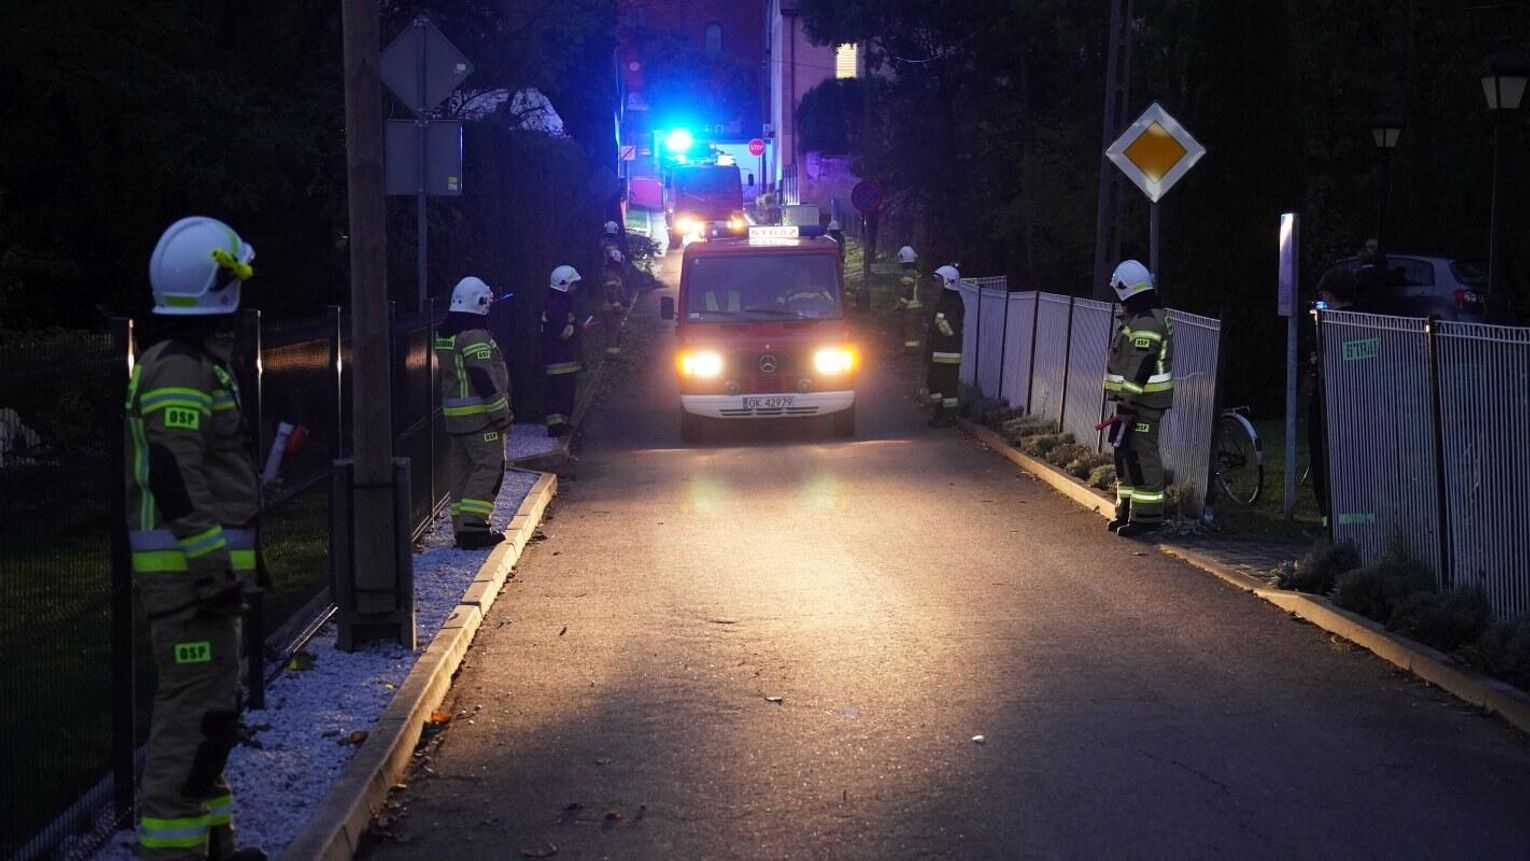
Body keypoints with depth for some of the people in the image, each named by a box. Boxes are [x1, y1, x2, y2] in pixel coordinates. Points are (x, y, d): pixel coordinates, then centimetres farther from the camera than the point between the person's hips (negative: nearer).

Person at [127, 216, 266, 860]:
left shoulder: (192, 363, 16)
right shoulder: (181, 371, -16)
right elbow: (175, 482, -23)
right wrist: (213, 567, -22)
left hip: (199, 569, 11)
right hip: (190, 571, -11)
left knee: (211, 709, 17)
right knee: (196, 714, -9)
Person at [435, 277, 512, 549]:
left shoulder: (443, 334, 13)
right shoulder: (475, 335, -16)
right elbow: (485, 378, -20)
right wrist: (502, 414, -15)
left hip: (453, 414, 9)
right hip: (479, 414, -9)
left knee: (461, 469, 11)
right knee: (489, 467, -6)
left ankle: (462, 528, 13)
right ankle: (473, 525, -13)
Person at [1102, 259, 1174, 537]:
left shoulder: (1145, 323, -18)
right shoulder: (1149, 317, 17)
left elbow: (1139, 367, -23)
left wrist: (1127, 402, -24)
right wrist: (1126, 400, 25)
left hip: (1143, 400, -11)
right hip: (1139, 398, 11)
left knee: (1141, 455, -9)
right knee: (1126, 452, 15)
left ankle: (1146, 515, -8)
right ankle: (1127, 511, 22)